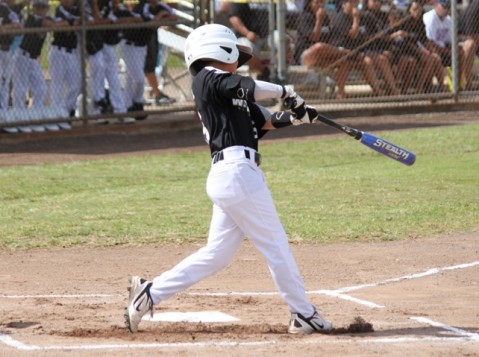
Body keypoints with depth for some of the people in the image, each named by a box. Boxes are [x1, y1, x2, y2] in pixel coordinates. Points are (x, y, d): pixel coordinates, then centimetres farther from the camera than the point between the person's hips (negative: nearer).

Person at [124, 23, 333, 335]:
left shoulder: (231, 93, 23)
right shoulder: (208, 79, -5)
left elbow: (265, 120, 19)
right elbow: (251, 88, -16)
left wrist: (295, 117, 2)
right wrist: (286, 92, 1)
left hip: (227, 177, 10)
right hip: (238, 172, -10)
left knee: (217, 254, 10)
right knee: (276, 246, -1)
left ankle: (150, 292, 9)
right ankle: (303, 315, 6)